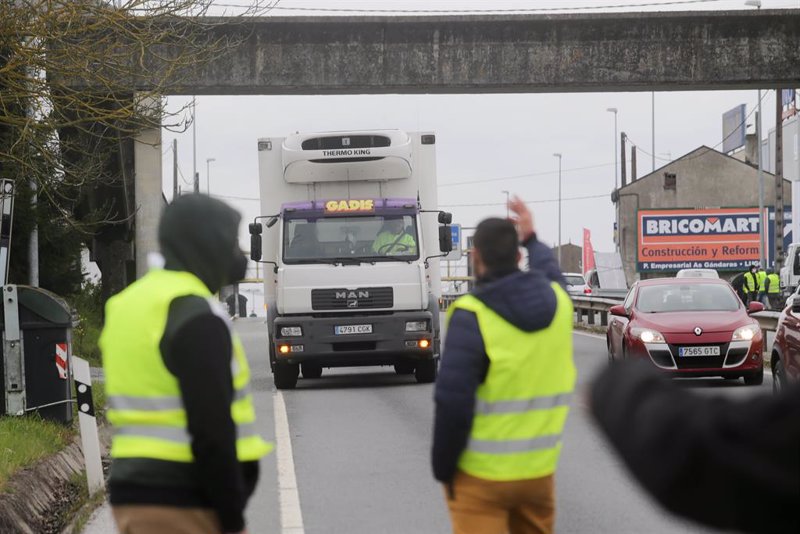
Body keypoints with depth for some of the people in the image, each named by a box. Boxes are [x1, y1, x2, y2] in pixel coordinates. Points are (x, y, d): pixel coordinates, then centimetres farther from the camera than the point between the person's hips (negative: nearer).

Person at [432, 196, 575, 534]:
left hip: (482, 474, -6)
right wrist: (530, 238, 44)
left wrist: (443, 468, -8)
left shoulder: (472, 316, -16)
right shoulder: (556, 300, 2)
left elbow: (453, 403, -19)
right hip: (539, 468, 6)